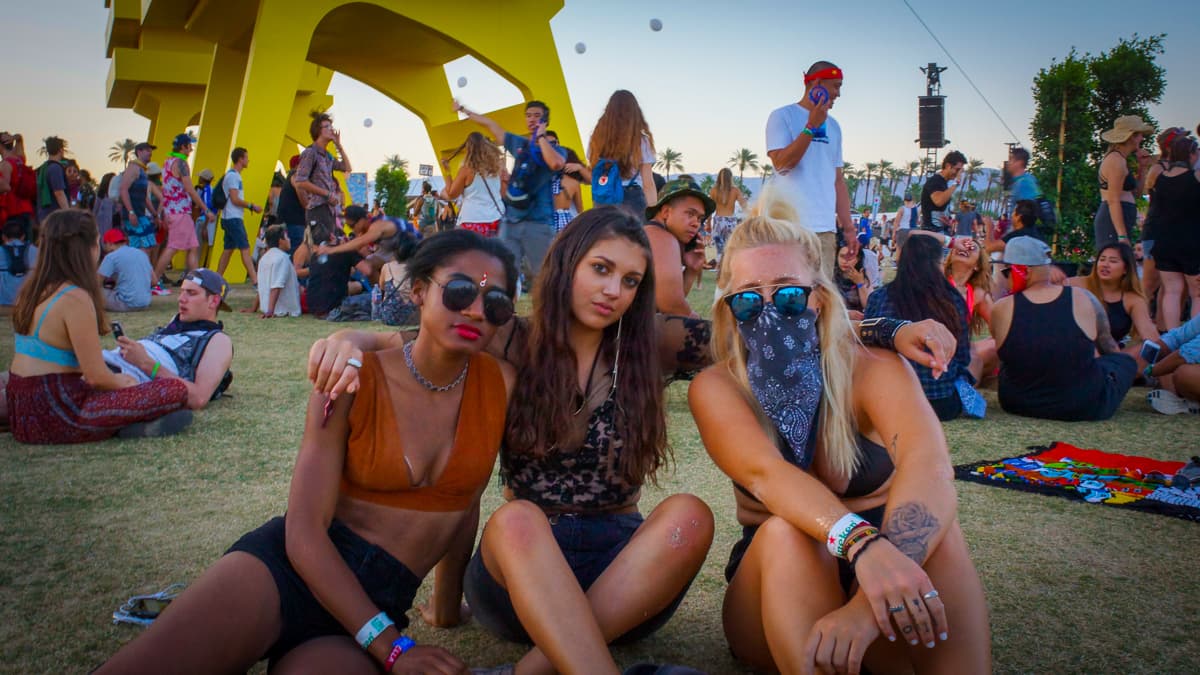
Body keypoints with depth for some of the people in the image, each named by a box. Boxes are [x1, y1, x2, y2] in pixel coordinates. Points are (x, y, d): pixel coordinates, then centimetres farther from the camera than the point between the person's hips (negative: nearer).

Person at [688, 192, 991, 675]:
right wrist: (861, 542, -51)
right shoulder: (716, 388, -9)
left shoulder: (872, 369, -11)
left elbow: (929, 468, -32)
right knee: (785, 531, -33)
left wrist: (873, 599, -49)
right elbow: (765, 473, -31)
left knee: (932, 525, -31)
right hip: (776, 584, 0)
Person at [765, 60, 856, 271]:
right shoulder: (782, 117, 2)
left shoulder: (833, 126, 20)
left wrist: (848, 227, 15)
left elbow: (838, 180, 20)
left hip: (826, 228, 6)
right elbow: (781, 163, -12)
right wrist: (812, 126, -13)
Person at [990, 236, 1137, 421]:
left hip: (1020, 405, 1)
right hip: (1085, 408, -1)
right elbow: (1109, 348, 10)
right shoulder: (1084, 299, -9)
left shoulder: (1002, 308, -12)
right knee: (1126, 361, 24)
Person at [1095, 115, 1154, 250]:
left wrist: (1142, 168, 19)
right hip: (1114, 225, -10)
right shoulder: (1116, 160, -9)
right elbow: (1113, 201, -16)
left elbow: (1135, 194, 27)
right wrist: (1122, 236, -21)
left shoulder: (1120, 159, 23)